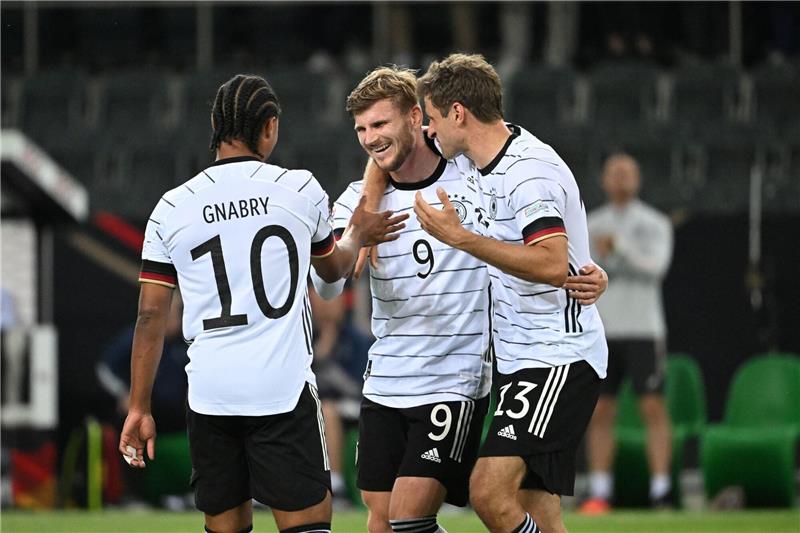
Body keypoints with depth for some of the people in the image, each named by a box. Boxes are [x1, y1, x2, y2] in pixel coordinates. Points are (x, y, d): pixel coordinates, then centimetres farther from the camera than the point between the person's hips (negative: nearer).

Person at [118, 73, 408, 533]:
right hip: (285, 388, -2)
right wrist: (358, 234, 43)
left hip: (209, 392, 2)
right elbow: (334, 268, 21)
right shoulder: (300, 189, 1)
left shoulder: (172, 208, 4)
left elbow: (151, 315, 5)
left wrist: (140, 408, 11)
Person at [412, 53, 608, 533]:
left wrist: (462, 238, -28)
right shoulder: (475, 160, 11)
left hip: (558, 361, -10)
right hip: (520, 360, 10)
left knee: (490, 492, -22)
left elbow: (552, 264, -30)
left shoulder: (529, 171, -18)